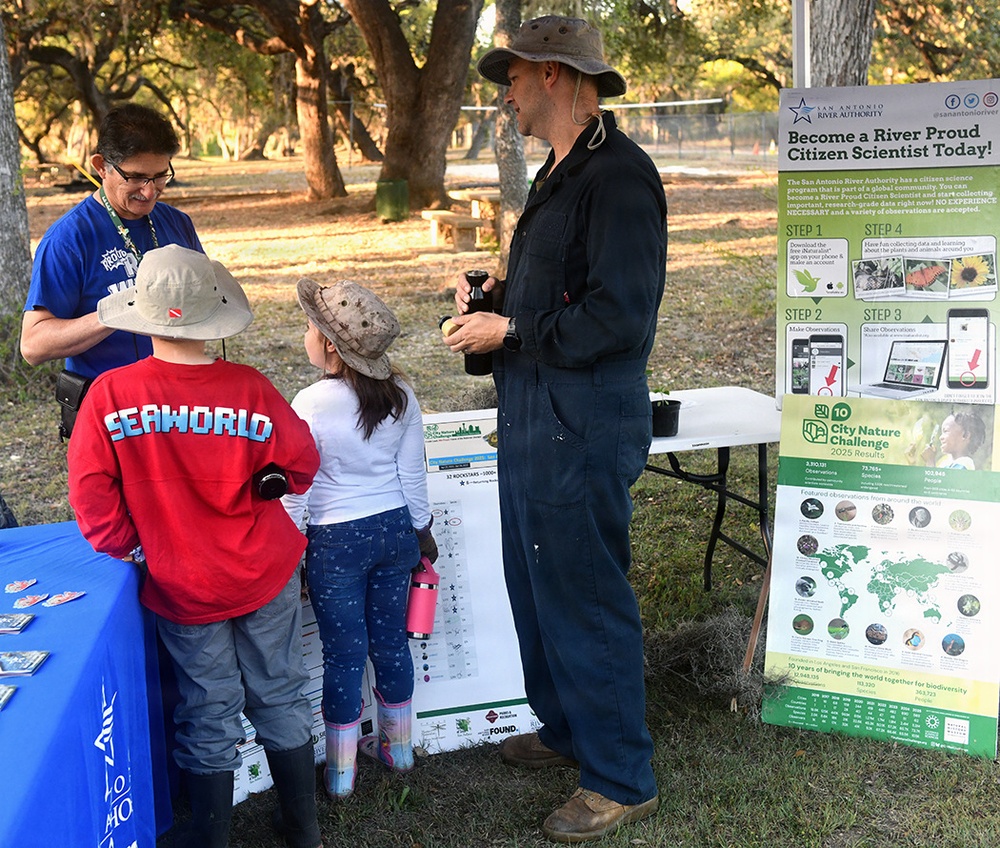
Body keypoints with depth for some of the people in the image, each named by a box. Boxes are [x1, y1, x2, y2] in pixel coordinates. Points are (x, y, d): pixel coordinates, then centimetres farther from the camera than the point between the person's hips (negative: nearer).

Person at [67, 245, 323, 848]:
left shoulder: (109, 394, -17)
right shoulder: (250, 389, -17)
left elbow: (93, 501, -13)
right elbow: (301, 467, -4)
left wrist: (136, 550, 1)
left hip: (181, 588, 0)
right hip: (266, 575, 1)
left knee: (209, 713, 15)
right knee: (279, 695, 18)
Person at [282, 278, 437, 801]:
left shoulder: (310, 405, -18)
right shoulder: (401, 397, -5)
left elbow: (296, 488, -13)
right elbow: (412, 475, 2)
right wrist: (422, 531, 15)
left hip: (336, 542, -4)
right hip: (394, 529, 5)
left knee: (343, 654, 6)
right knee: (391, 640, 18)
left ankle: (340, 772, 18)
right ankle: (397, 746, 34)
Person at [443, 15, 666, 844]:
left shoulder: (619, 175, -18)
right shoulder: (558, 173, 15)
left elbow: (618, 318, -24)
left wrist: (509, 332, -16)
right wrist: (495, 294, 7)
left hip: (583, 427, -10)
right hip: (534, 418, 10)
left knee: (585, 598, 0)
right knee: (536, 584, 20)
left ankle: (622, 779, 16)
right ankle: (566, 729, 39)